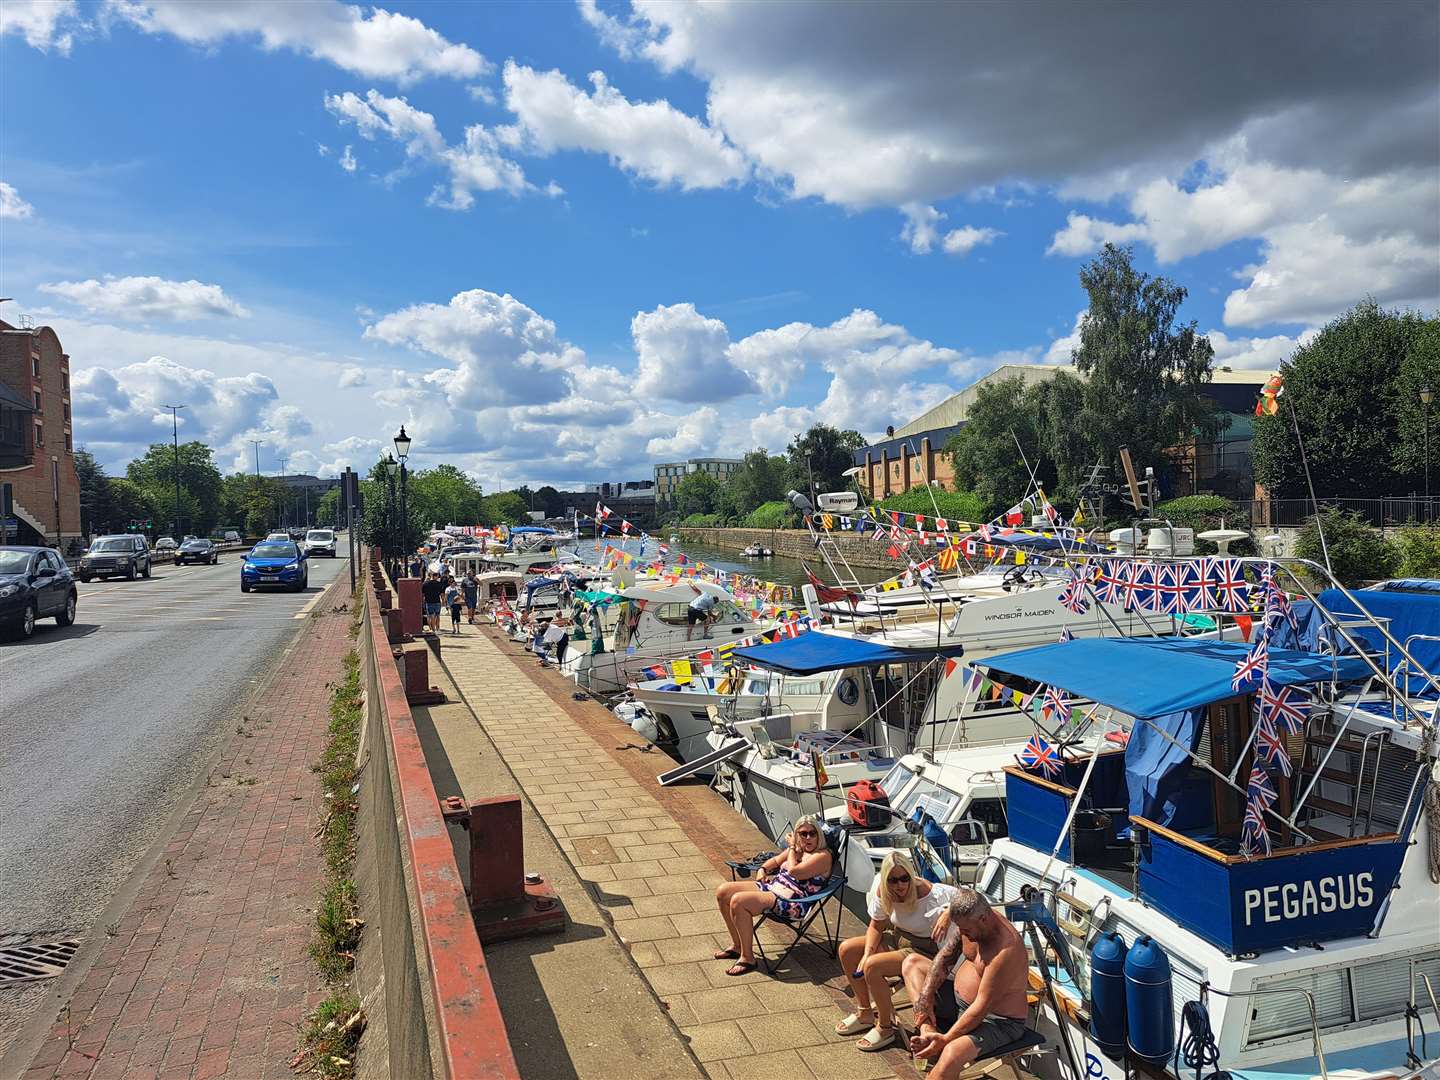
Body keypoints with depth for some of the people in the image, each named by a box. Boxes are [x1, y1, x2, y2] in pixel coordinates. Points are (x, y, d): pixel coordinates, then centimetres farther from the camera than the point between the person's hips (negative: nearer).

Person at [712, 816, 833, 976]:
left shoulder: (823, 856, -11)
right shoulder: (798, 849, 15)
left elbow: (794, 871, -22)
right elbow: (776, 860, 29)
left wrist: (792, 848, -6)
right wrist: (762, 869, 9)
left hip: (792, 903, -9)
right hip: (772, 887, 10)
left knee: (738, 901, -27)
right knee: (723, 892, 2)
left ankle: (747, 957, -15)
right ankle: (737, 945, 12)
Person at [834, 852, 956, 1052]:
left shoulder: (927, 894, -29)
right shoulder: (882, 891, -11)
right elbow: (876, 926, 4)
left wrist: (948, 914, -49)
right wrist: (867, 953, -10)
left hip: (924, 949, -8)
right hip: (898, 937, 8)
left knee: (873, 966, -26)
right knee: (846, 950, 1)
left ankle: (886, 1028, -4)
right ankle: (865, 1012, 18)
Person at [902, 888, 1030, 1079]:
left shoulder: (1005, 950, -33)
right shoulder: (970, 921, -9)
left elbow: (982, 1007, -29)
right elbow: (944, 957, 0)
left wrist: (945, 1040, -26)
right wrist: (926, 996, -11)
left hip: (997, 1021, -9)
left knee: (952, 1054, -36)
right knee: (911, 963, 5)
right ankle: (928, 1031, -14)